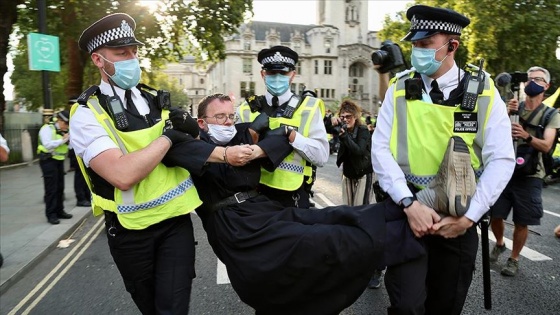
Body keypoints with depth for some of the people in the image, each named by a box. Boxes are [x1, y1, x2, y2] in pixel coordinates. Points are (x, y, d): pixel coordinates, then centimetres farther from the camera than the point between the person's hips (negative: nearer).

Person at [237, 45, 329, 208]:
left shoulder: (308, 108, -3)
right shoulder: (247, 109, 2)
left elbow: (322, 156, -11)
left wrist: (291, 135, -21)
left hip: (292, 196, -1)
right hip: (255, 194, 2)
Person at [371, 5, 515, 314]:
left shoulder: (483, 91, -4)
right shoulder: (399, 88, -3)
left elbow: (501, 159, -6)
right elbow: (380, 149, -9)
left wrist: (468, 217, -12)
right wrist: (409, 203, -19)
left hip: (459, 217, 1)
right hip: (408, 211, -1)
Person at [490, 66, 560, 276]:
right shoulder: (514, 107, 6)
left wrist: (527, 137, -32)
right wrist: (506, 113, -20)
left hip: (529, 177, -1)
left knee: (521, 223, 4)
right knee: (495, 216, 5)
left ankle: (514, 259, 21)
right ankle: (499, 244, 34)